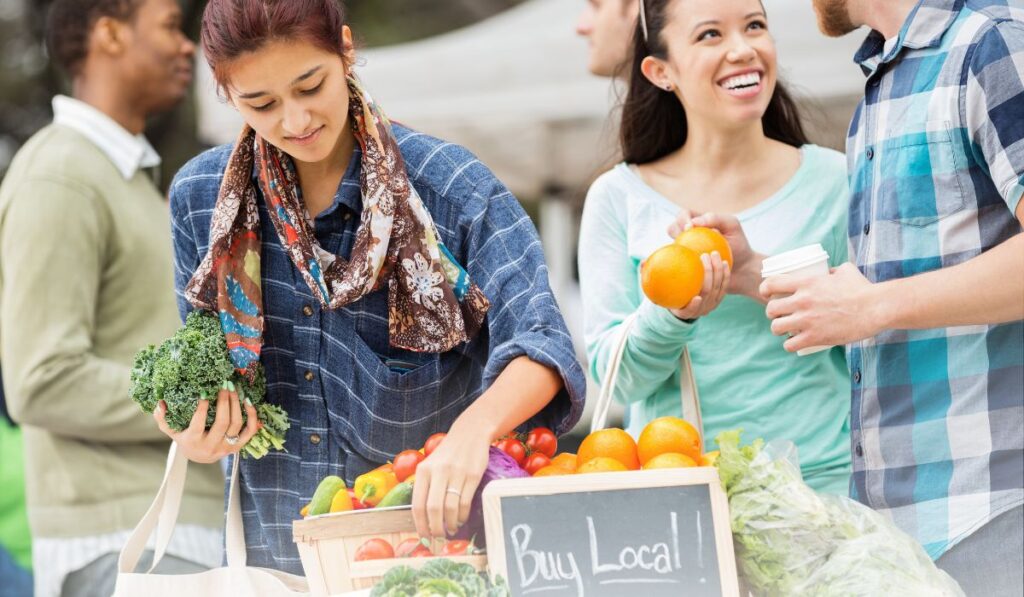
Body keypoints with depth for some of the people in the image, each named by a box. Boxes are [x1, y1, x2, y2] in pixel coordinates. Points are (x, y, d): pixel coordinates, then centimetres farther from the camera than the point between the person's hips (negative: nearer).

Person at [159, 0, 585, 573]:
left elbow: (540, 343, -20)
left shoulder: (451, 186, -9)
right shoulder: (199, 198, 4)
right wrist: (194, 435, -6)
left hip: (429, 534, -6)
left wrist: (473, 429, -39)